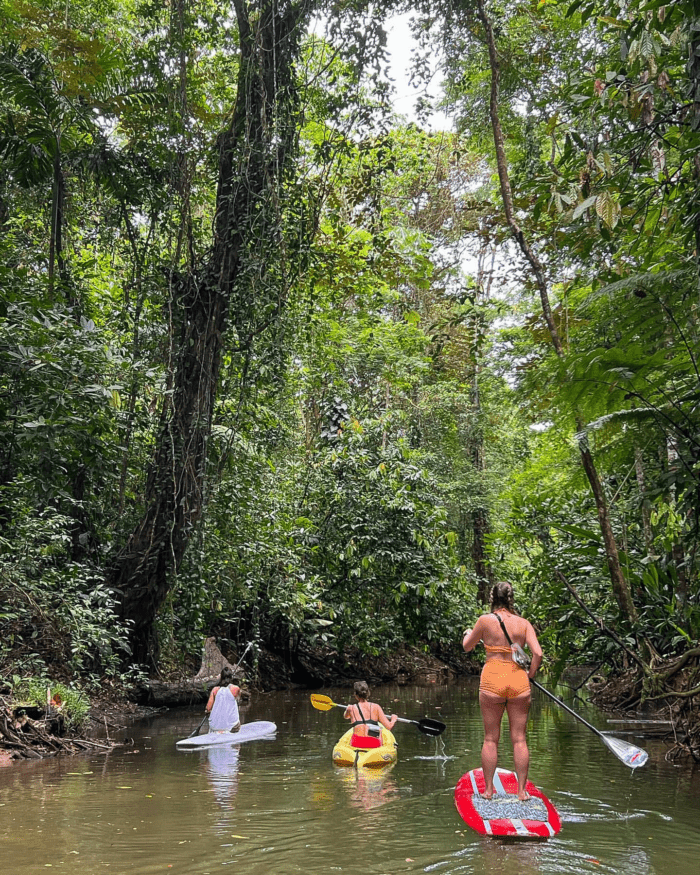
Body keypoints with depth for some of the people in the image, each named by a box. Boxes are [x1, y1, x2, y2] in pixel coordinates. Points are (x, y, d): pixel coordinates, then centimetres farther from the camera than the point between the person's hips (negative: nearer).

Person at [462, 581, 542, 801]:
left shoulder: (485, 620, -4)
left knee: (491, 739, 8)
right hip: (518, 681, 2)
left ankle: (488, 789, 14)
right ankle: (522, 790, 11)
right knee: (519, 739, 9)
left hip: (492, 680, -2)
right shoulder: (523, 623, 2)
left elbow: (467, 647, 8)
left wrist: (468, 633, 29)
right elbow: (538, 653, -6)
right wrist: (530, 674, 11)